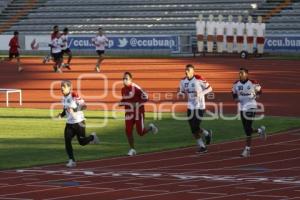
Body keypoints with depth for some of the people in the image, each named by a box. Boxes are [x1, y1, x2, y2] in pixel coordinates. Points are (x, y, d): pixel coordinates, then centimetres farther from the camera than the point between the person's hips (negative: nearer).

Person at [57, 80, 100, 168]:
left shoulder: (74, 96, -17)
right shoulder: (64, 98, 7)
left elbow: (84, 106, -21)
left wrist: (75, 110, -36)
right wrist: (61, 114, -1)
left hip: (79, 122, -6)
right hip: (69, 123, 6)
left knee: (82, 142, 3)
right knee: (67, 141, -11)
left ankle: (92, 137, 36)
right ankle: (72, 160, -5)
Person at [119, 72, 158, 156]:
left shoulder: (135, 88, -17)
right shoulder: (123, 89, 5)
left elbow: (145, 97, -16)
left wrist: (136, 104, -25)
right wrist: (121, 103, -2)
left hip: (138, 112, -6)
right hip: (129, 113, 6)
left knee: (140, 132, 0)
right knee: (128, 131, -5)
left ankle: (151, 127, 31)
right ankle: (132, 149, 6)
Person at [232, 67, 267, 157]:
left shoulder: (252, 83, -10)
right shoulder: (236, 84, 2)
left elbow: (259, 91, 6)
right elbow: (234, 93, 17)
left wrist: (255, 97, -12)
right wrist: (236, 98, -3)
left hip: (251, 107, -5)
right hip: (242, 108, 5)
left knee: (248, 129, -11)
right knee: (246, 129, 9)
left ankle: (247, 149, 0)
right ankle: (260, 130, 39)